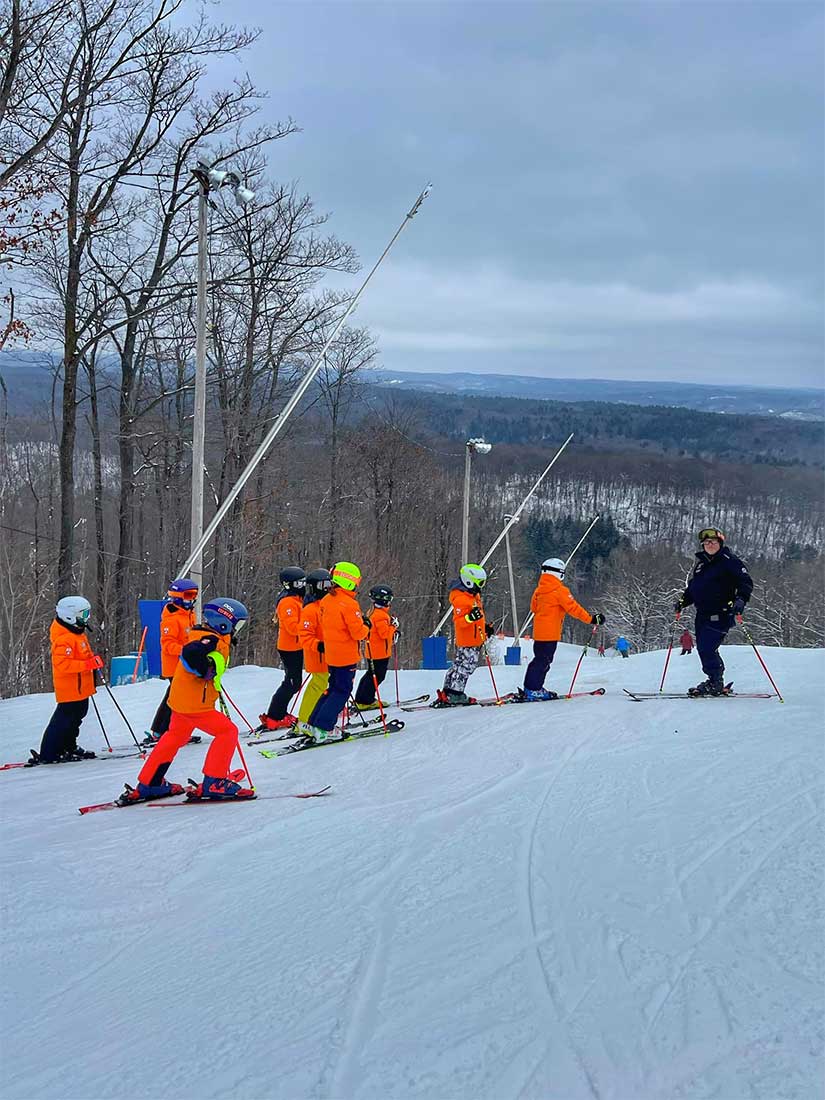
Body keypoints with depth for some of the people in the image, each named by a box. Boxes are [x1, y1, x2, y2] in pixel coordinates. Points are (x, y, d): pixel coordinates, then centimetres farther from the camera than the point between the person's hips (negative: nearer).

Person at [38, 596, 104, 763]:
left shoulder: (77, 634, 11)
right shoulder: (64, 639, -22)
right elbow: (62, 663, -30)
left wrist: (93, 661, 8)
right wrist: (88, 664, -31)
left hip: (80, 688, 10)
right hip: (70, 689, -10)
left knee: (77, 716, 19)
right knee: (64, 720, -5)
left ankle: (68, 747, 33)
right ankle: (48, 755, 2)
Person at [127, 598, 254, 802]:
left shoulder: (205, 637, 14)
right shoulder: (211, 640, -16)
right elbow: (190, 653, -32)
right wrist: (206, 670, -23)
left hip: (179, 700, 10)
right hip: (195, 705, -10)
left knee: (174, 737, 24)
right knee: (227, 731, -4)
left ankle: (147, 784, 30)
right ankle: (213, 782, -4)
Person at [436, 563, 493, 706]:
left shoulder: (473, 595, 13)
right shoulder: (461, 599, -20)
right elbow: (458, 621, -24)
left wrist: (486, 627, 28)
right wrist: (470, 618, -40)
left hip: (475, 639, 10)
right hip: (468, 641, -10)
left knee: (459, 665, 14)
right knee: (466, 666, -7)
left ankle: (448, 692, 21)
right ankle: (454, 695, -1)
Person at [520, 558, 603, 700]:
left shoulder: (539, 590, 11)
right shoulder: (560, 590, -12)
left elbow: (533, 607, 23)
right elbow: (573, 608, -14)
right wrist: (590, 619, -9)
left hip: (539, 630, 8)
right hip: (550, 632, -8)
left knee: (540, 659, 16)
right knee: (543, 660, -5)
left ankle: (532, 688, 20)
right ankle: (532, 690, -6)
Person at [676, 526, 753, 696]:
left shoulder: (729, 561, -5)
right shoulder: (701, 564, 19)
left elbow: (746, 583, -9)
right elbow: (693, 586, 29)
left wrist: (740, 599, -24)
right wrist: (683, 600, 14)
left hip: (720, 614, -8)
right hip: (702, 614, 8)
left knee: (707, 648, -15)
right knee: (703, 649, 7)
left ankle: (715, 683, -3)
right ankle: (716, 682, 17)